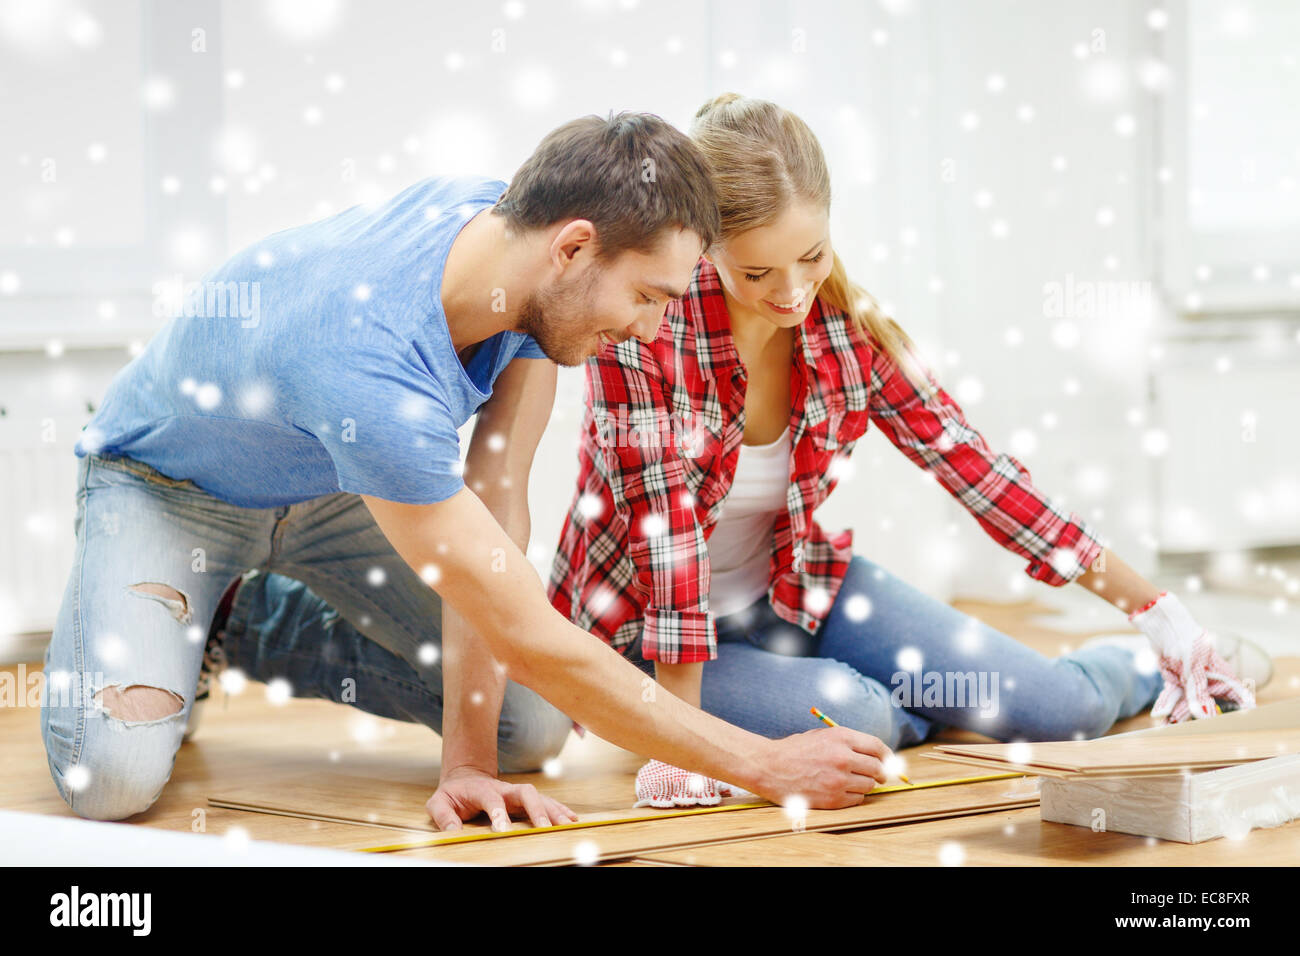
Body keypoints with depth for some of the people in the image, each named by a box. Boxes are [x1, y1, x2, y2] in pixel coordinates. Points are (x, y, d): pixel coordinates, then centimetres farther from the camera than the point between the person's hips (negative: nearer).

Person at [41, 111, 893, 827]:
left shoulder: (512, 223, -24)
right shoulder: (368, 364, -45)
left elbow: (499, 502, -21)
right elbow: (526, 633, -40)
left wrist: (467, 759, -26)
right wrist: (766, 766, -36)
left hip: (326, 490, 6)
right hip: (169, 487, -6)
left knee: (533, 729, -6)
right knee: (115, 776, -29)